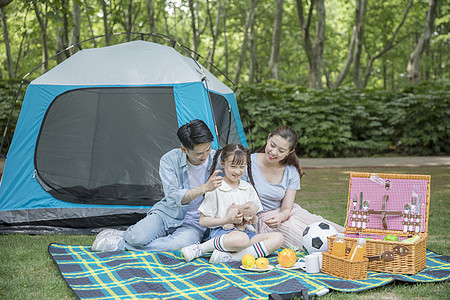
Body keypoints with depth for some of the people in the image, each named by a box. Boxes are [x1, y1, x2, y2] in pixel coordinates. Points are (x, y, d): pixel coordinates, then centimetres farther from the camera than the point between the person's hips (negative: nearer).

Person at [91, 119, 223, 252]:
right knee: (137, 238, -32)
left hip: (194, 223, 1)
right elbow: (174, 198, -20)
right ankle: (126, 235, 7)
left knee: (180, 243, -36)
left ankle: (119, 244, -17)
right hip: (167, 214, 0)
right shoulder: (169, 160, -12)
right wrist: (205, 188, -31)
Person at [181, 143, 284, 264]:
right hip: (220, 232, -6)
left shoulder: (248, 188, 15)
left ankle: (231, 257, -30)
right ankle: (199, 249, -19)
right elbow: (203, 221, -1)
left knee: (278, 238, -19)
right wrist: (226, 220, -15)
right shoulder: (215, 189, 0)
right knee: (241, 239, -41)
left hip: (244, 232, 6)